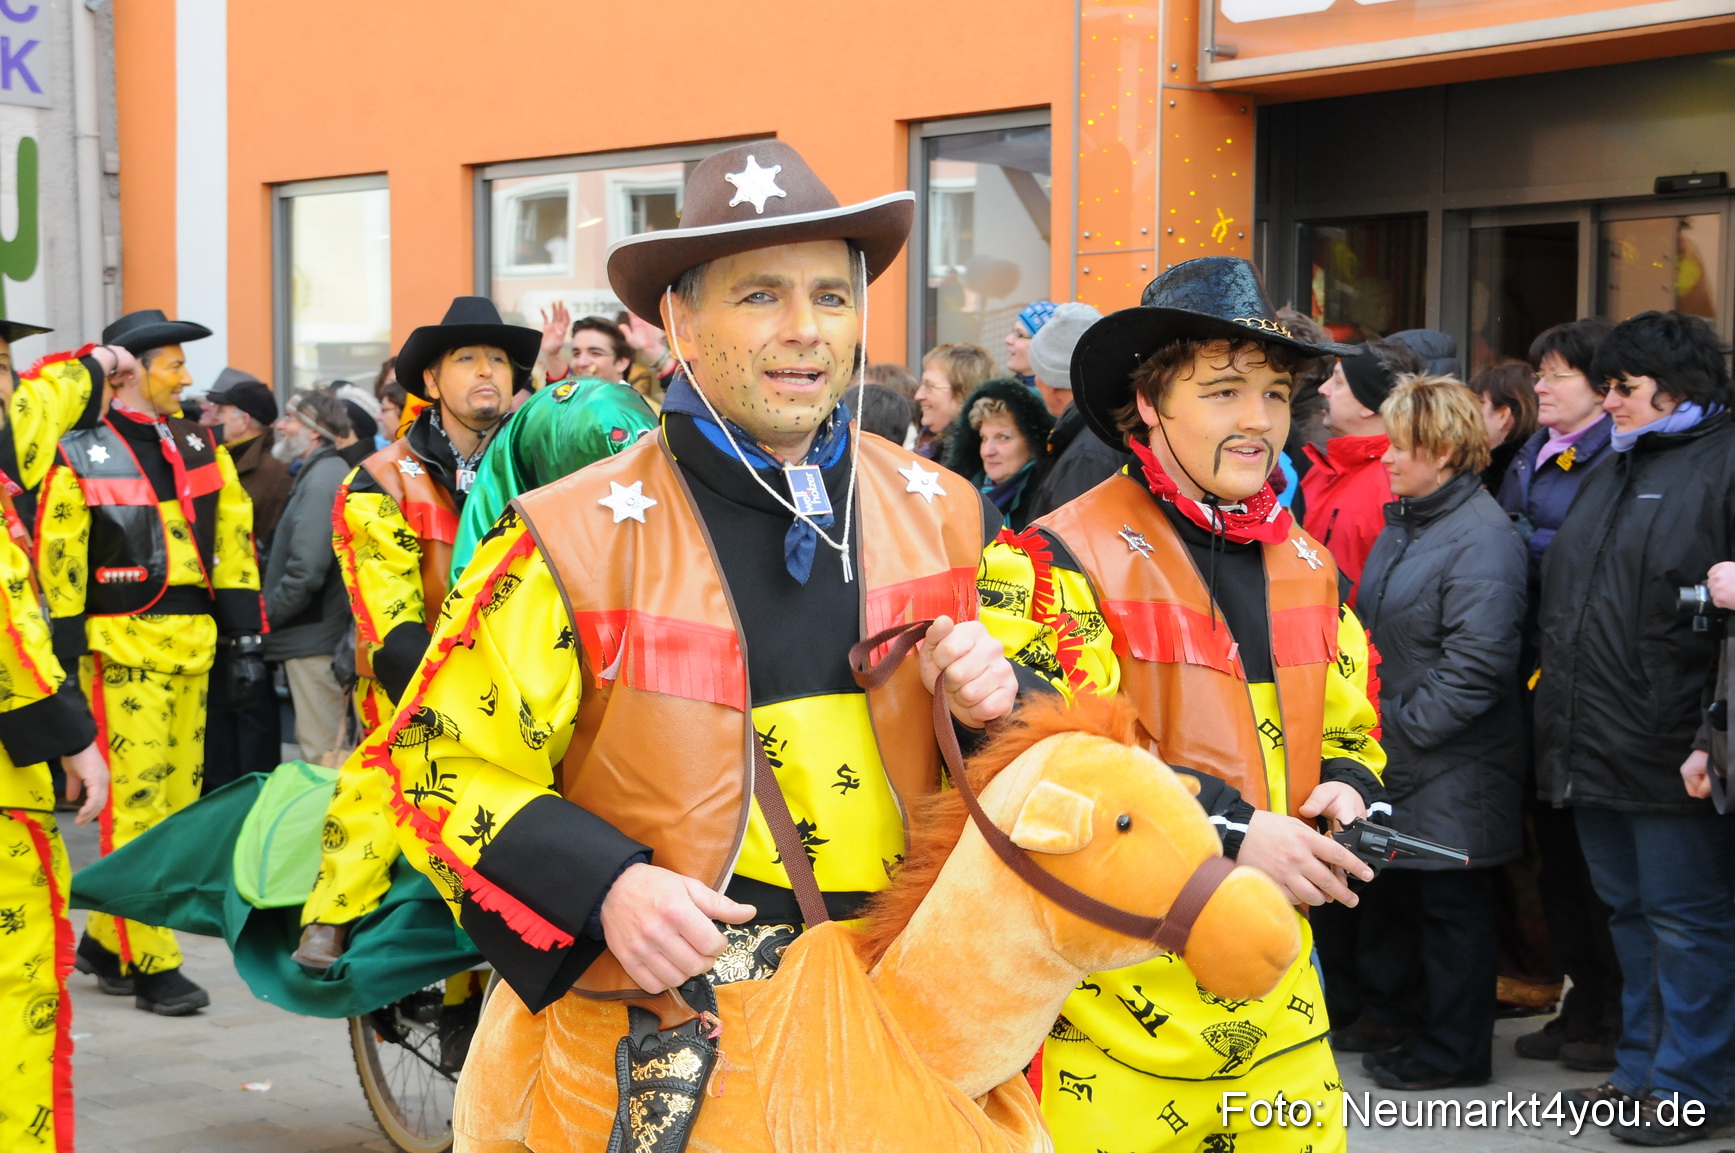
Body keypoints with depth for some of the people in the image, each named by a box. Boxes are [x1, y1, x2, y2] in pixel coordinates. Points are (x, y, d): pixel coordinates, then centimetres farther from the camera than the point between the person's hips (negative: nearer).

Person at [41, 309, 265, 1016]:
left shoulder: (200, 448, 11)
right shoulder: (81, 460, -5)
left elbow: (235, 545, 13)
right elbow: (58, 568, -5)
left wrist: (244, 643, 8)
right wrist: (68, 662, -9)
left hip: (191, 651, 6)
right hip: (123, 653, -6)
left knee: (176, 802, 10)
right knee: (138, 806, -6)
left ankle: (106, 942, 24)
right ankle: (150, 966, 2)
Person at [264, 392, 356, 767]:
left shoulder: (321, 480, -15)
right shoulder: (322, 473, 17)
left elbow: (306, 571, -22)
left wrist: (266, 614, -12)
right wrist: (269, 613, 15)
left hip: (315, 638, -10)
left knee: (322, 754, -5)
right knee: (327, 748, 14)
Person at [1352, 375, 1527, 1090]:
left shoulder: (1481, 537, -17)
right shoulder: (1404, 521, 12)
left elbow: (1475, 664, -22)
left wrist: (1403, 724, -17)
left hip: (1455, 768, -9)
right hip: (1401, 762, 9)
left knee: (1451, 905, 1)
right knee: (1409, 898, 15)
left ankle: (1454, 1051, 12)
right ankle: (1421, 1029, 27)